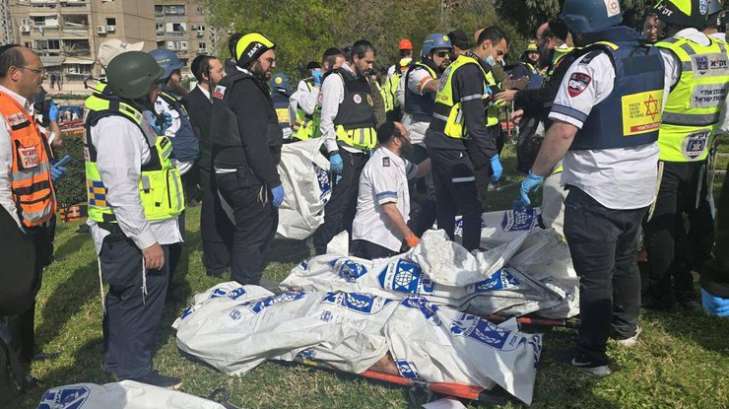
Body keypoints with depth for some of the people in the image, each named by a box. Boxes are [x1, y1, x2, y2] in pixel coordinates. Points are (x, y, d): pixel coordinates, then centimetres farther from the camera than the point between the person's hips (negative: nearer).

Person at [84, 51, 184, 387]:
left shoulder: (127, 116, 12)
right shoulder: (116, 125, -22)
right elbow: (121, 191, -27)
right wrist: (147, 242, -24)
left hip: (129, 233, 11)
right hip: (132, 235, -11)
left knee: (123, 297, 22)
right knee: (142, 301, 2)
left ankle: (117, 360, 38)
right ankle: (135, 371, 17)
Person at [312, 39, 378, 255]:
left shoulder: (363, 82, 20)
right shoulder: (336, 80, -6)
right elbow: (326, 119, -12)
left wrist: (373, 148, 21)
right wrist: (333, 152, -18)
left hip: (363, 153, 8)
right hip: (345, 154, -8)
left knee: (357, 203, 11)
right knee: (339, 202, -11)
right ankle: (322, 249, -4)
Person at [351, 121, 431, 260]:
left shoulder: (396, 160, 14)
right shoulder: (383, 164, -16)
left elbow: (417, 171, 32)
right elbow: (389, 207, -21)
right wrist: (409, 236, -16)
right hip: (374, 239, -10)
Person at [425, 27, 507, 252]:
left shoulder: (457, 65, 18)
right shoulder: (472, 70, -13)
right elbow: (475, 122, -18)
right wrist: (493, 156, -15)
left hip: (437, 141, 10)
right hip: (451, 148, -10)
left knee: (446, 205, 16)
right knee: (471, 208, -6)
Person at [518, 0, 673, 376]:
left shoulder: (591, 65, -19)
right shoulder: (656, 58, 6)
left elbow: (563, 132, -26)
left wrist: (536, 175, -15)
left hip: (596, 191, -8)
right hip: (641, 186, 8)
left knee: (595, 275, 3)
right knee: (625, 260, 25)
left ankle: (591, 356, 14)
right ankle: (626, 328, 42)